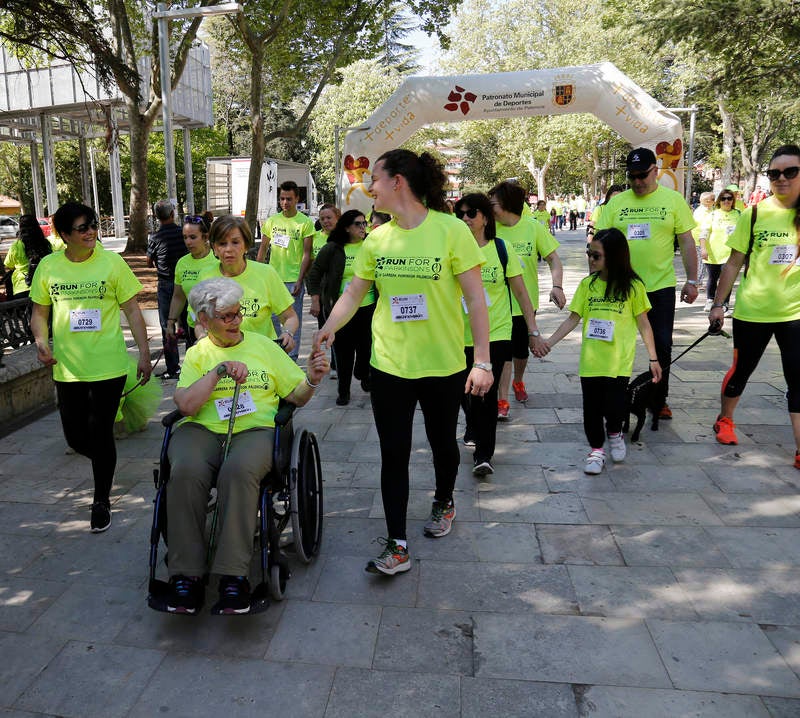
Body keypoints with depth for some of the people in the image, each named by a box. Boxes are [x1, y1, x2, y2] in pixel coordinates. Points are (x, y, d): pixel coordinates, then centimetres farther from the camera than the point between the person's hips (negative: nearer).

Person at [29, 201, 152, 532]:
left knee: (100, 433, 1)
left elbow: (132, 310, -2)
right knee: (76, 436, 10)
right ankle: (104, 463, 44)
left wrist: (144, 353, -7)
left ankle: (101, 501, 20)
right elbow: (39, 312, 13)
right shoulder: (48, 266, 3)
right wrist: (41, 340, -6)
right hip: (67, 368, 3)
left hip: (108, 366, -3)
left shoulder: (111, 262, -4)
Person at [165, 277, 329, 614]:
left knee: (239, 470, -36)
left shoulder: (263, 346, 18)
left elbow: (296, 396, 16)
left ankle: (233, 575, -29)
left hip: (255, 429, -1)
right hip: (202, 430, 1)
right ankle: (186, 576, -22)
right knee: (186, 472, -33)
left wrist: (312, 380, -5)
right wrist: (218, 371, -9)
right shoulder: (197, 354, 17)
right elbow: (186, 404, 0)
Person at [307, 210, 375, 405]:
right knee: (343, 349, 2)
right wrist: (315, 300, -5)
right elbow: (315, 273, 2)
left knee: (366, 345, 10)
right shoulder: (333, 249, -3)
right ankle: (344, 390, 15)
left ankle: (364, 376, 38)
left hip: (368, 306, 2)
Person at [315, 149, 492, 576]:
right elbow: (353, 292, 6)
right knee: (393, 454, 4)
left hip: (443, 365, -3)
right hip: (389, 365, 3)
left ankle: (443, 502, 47)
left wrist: (483, 362, -14)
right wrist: (328, 329, -13)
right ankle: (397, 545, 15)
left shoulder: (451, 231, -11)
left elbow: (476, 299, -10)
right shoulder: (377, 239, 2)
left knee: (442, 443, 18)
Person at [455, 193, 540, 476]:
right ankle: (473, 427, 47)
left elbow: (521, 292, 3)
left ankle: (483, 453, 5)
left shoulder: (502, 248, -2)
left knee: (487, 392, -8)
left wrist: (533, 329, 1)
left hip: (496, 333, -2)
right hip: (461, 335, 2)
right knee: (465, 391, 15)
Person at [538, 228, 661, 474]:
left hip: (619, 362, -2)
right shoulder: (588, 284, 4)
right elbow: (573, 318, 6)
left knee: (613, 406, -7)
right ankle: (596, 449, 27)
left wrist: (653, 358, 4)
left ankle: (614, 433, 27)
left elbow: (643, 324, 3)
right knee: (591, 407, 6)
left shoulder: (633, 286, -2)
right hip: (590, 361, 3)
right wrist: (549, 342, -5)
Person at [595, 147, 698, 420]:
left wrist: (691, 281, -2)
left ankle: (659, 400, 23)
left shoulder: (673, 200, 0)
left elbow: (687, 243, 2)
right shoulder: (616, 202, 2)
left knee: (662, 346, 7)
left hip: (661, 287, 0)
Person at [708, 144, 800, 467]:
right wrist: (718, 304, 0)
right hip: (751, 311, -1)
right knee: (741, 370, 14)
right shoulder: (754, 214, -3)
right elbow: (734, 263, 2)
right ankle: (724, 420, 38)